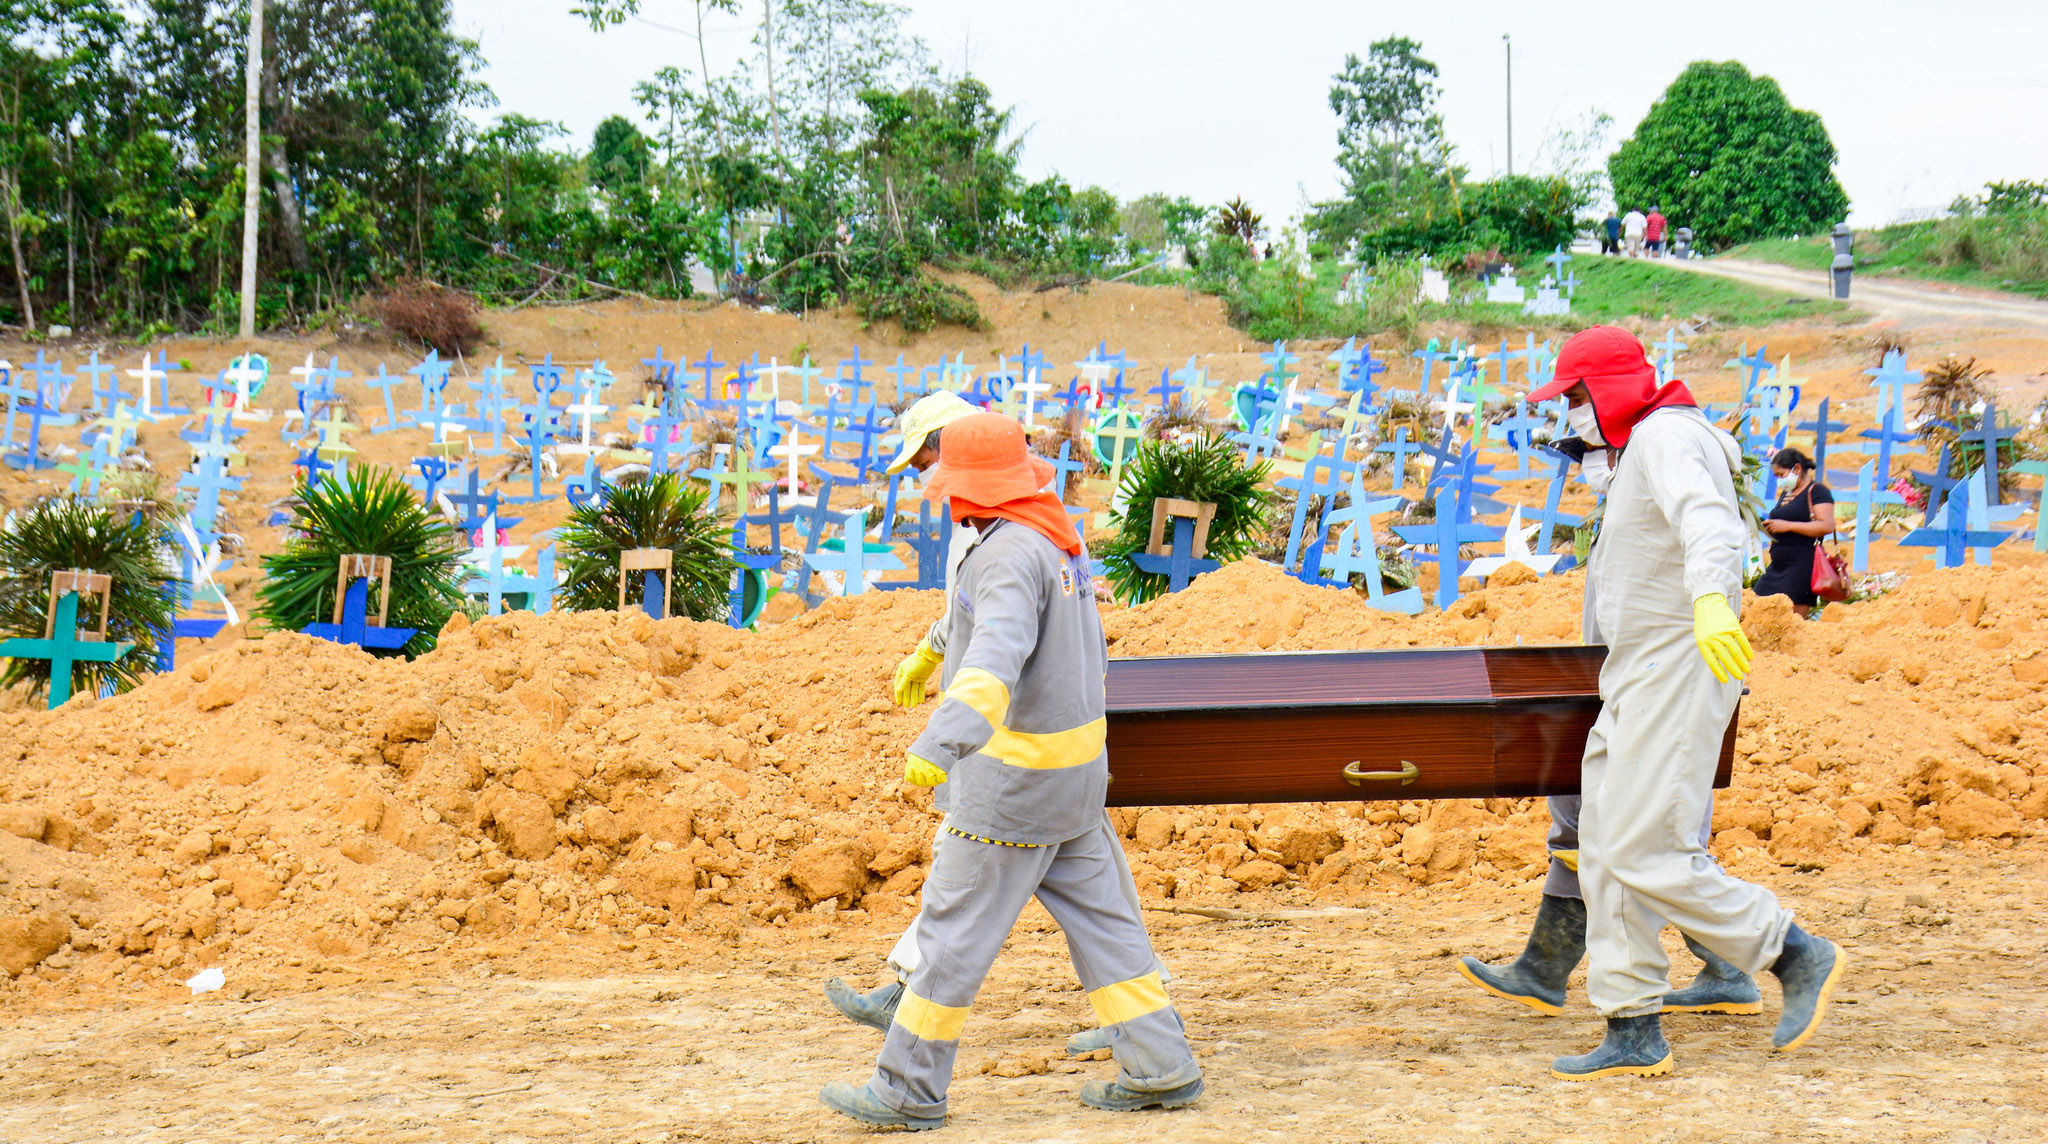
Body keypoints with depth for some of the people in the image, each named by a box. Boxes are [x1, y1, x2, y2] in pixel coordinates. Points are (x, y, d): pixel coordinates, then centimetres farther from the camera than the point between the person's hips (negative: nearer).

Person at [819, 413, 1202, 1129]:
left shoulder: (1009, 553, -21)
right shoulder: (1058, 543, 10)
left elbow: (997, 656, -39)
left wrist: (942, 742, -52)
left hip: (1016, 774, -9)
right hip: (1072, 762, 10)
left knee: (956, 925, -1)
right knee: (1095, 914, 12)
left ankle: (908, 1088, 7)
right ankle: (1160, 1069, 14)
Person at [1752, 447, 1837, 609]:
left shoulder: (1817, 491, -4)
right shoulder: (1785, 493, 22)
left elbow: (1827, 526, -16)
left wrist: (1788, 526, -17)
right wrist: (1770, 527, 9)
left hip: (1803, 565, -9)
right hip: (1778, 565, 9)